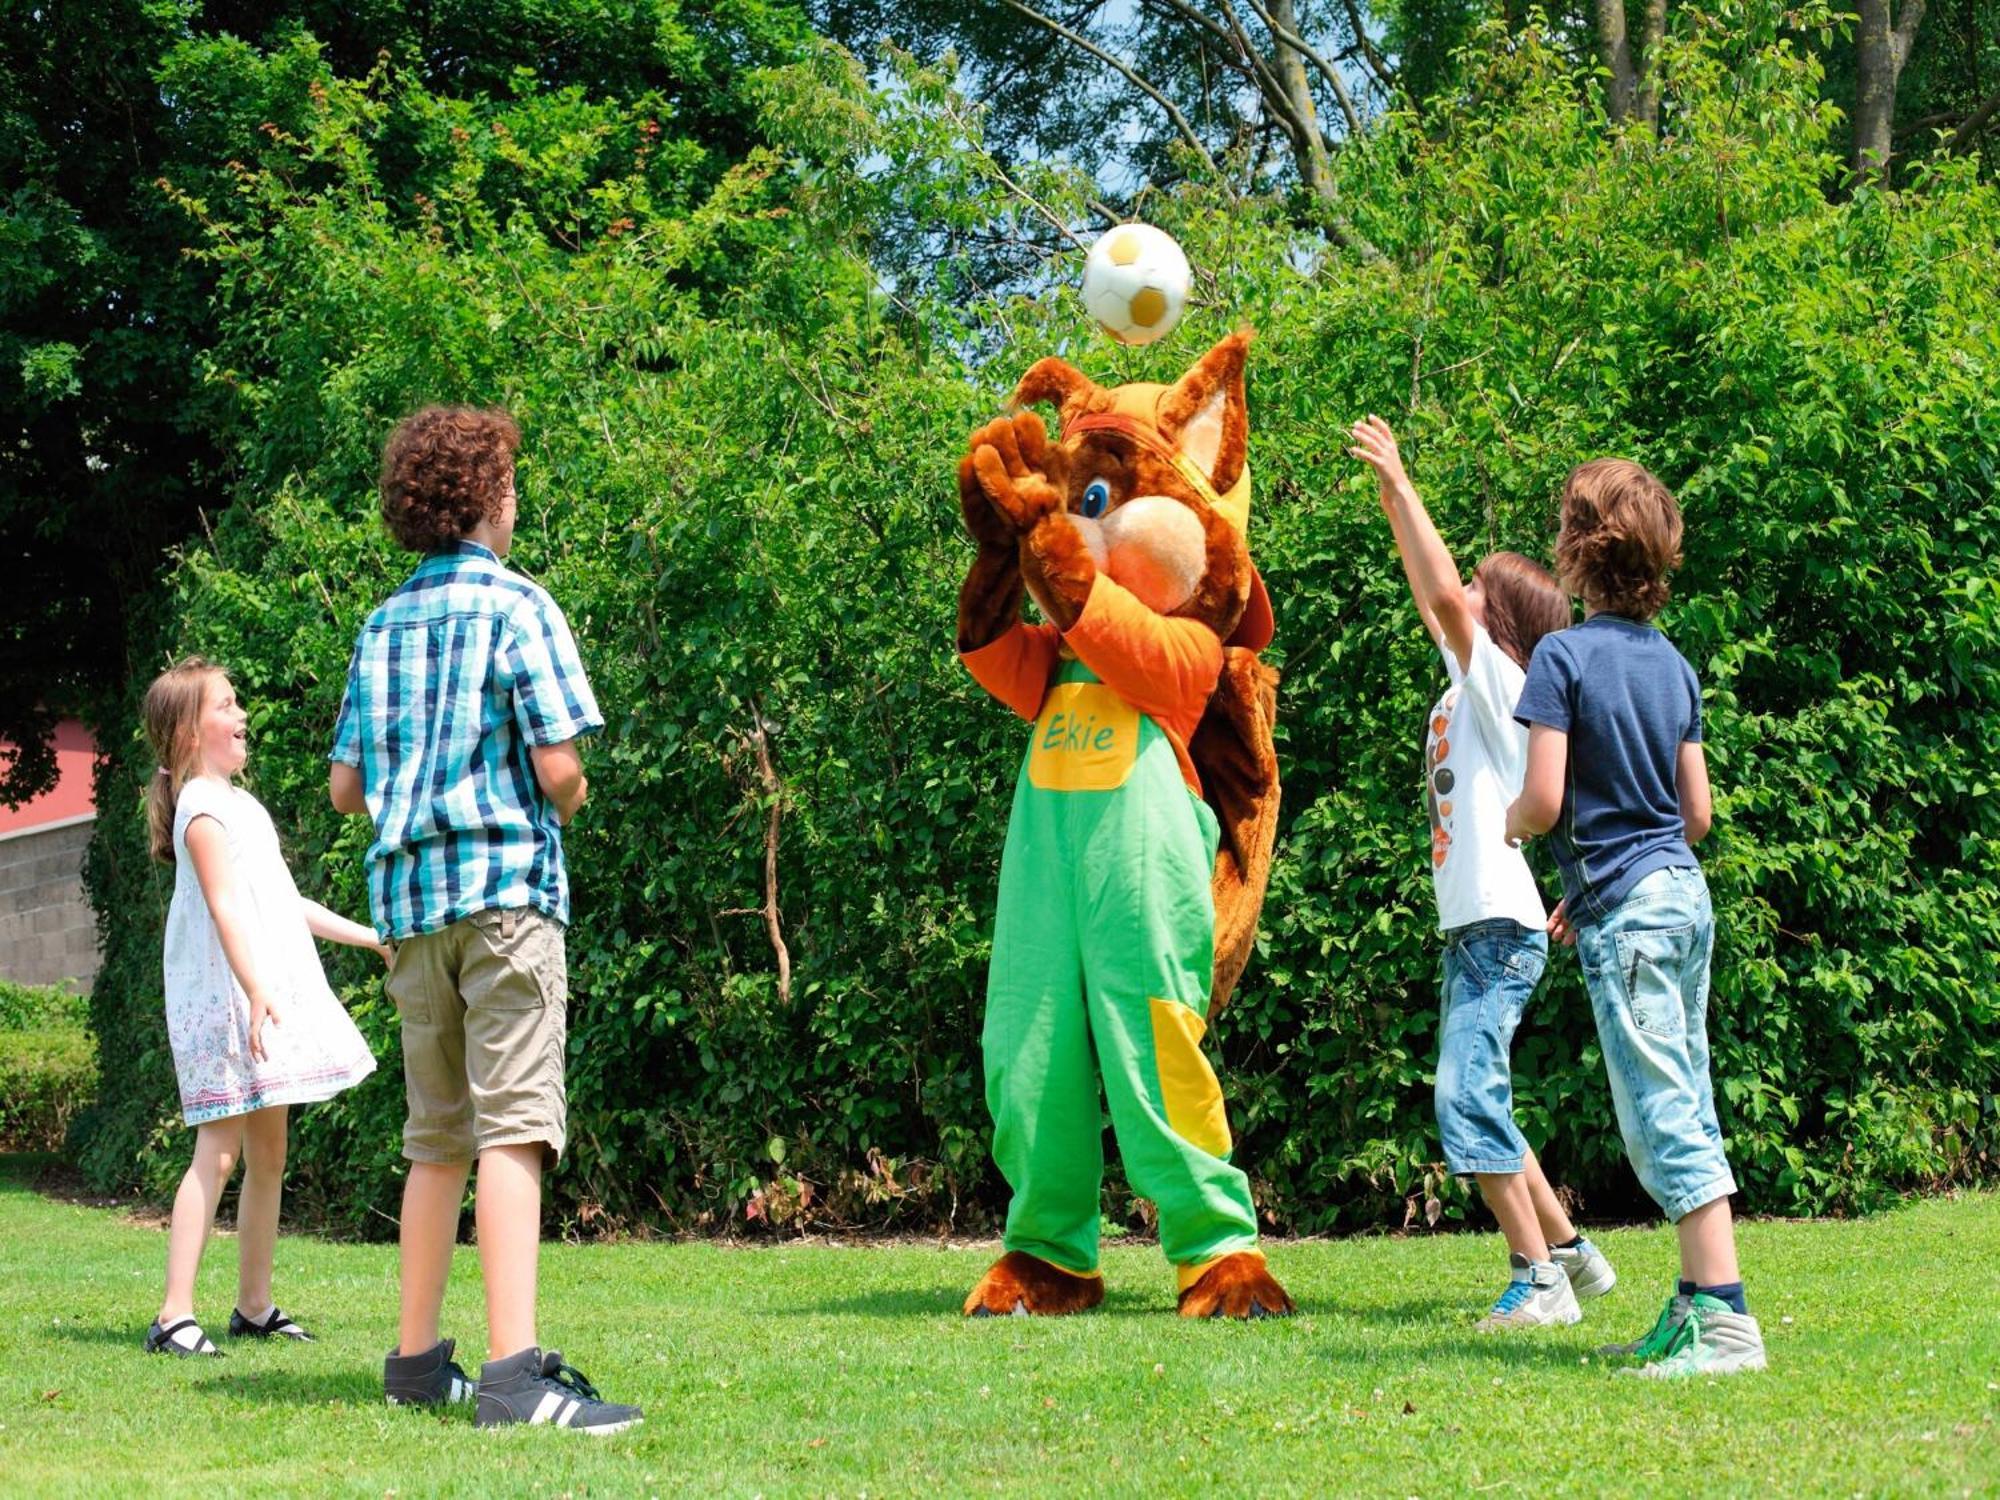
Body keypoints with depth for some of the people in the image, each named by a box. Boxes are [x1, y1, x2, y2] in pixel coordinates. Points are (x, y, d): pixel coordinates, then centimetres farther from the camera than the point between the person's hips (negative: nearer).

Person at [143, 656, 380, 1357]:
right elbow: (223, 906, -21)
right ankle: (175, 1315, -16)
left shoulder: (240, 805, 20)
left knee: (268, 1153, 10)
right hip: (224, 1000, -10)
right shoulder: (203, 808, -10)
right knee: (218, 1152, -14)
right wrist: (256, 990, -30)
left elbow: (284, 903, 26)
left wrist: (374, 938, 28)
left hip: (269, 995, 10)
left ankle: (254, 1306, 17)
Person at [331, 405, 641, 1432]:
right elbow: (558, 769, -11)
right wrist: (563, 804, 10)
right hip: (506, 884, -6)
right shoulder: (516, 606, -3)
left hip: (408, 894, 6)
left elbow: (344, 787, 14)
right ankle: (514, 1370, -21)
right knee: (512, 1124, -12)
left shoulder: (383, 627, 15)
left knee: (437, 1136, 14)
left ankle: (417, 1359, 18)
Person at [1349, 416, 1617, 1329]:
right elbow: (1430, 599, 27)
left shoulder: (1503, 684, -7)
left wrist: (1402, 485, -16)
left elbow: (1446, 595, -20)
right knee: (1473, 1105, 13)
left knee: (1468, 1097, -18)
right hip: (1470, 930, 10)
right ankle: (1569, 1252, 22)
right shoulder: (1464, 687, 15)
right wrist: (1392, 503, 25)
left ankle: (1539, 1278, -15)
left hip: (1501, 928, -10)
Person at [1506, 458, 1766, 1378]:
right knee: (1687, 1109, 11)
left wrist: (1509, 827, 7)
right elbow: (1696, 812, 14)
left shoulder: (1564, 656, -10)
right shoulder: (1673, 664, 11)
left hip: (1624, 911, -8)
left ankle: (1726, 1319, -13)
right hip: (1684, 893, 8)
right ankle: (1697, 1304, 14)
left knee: (1662, 1113, -9)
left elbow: (1545, 798, -16)